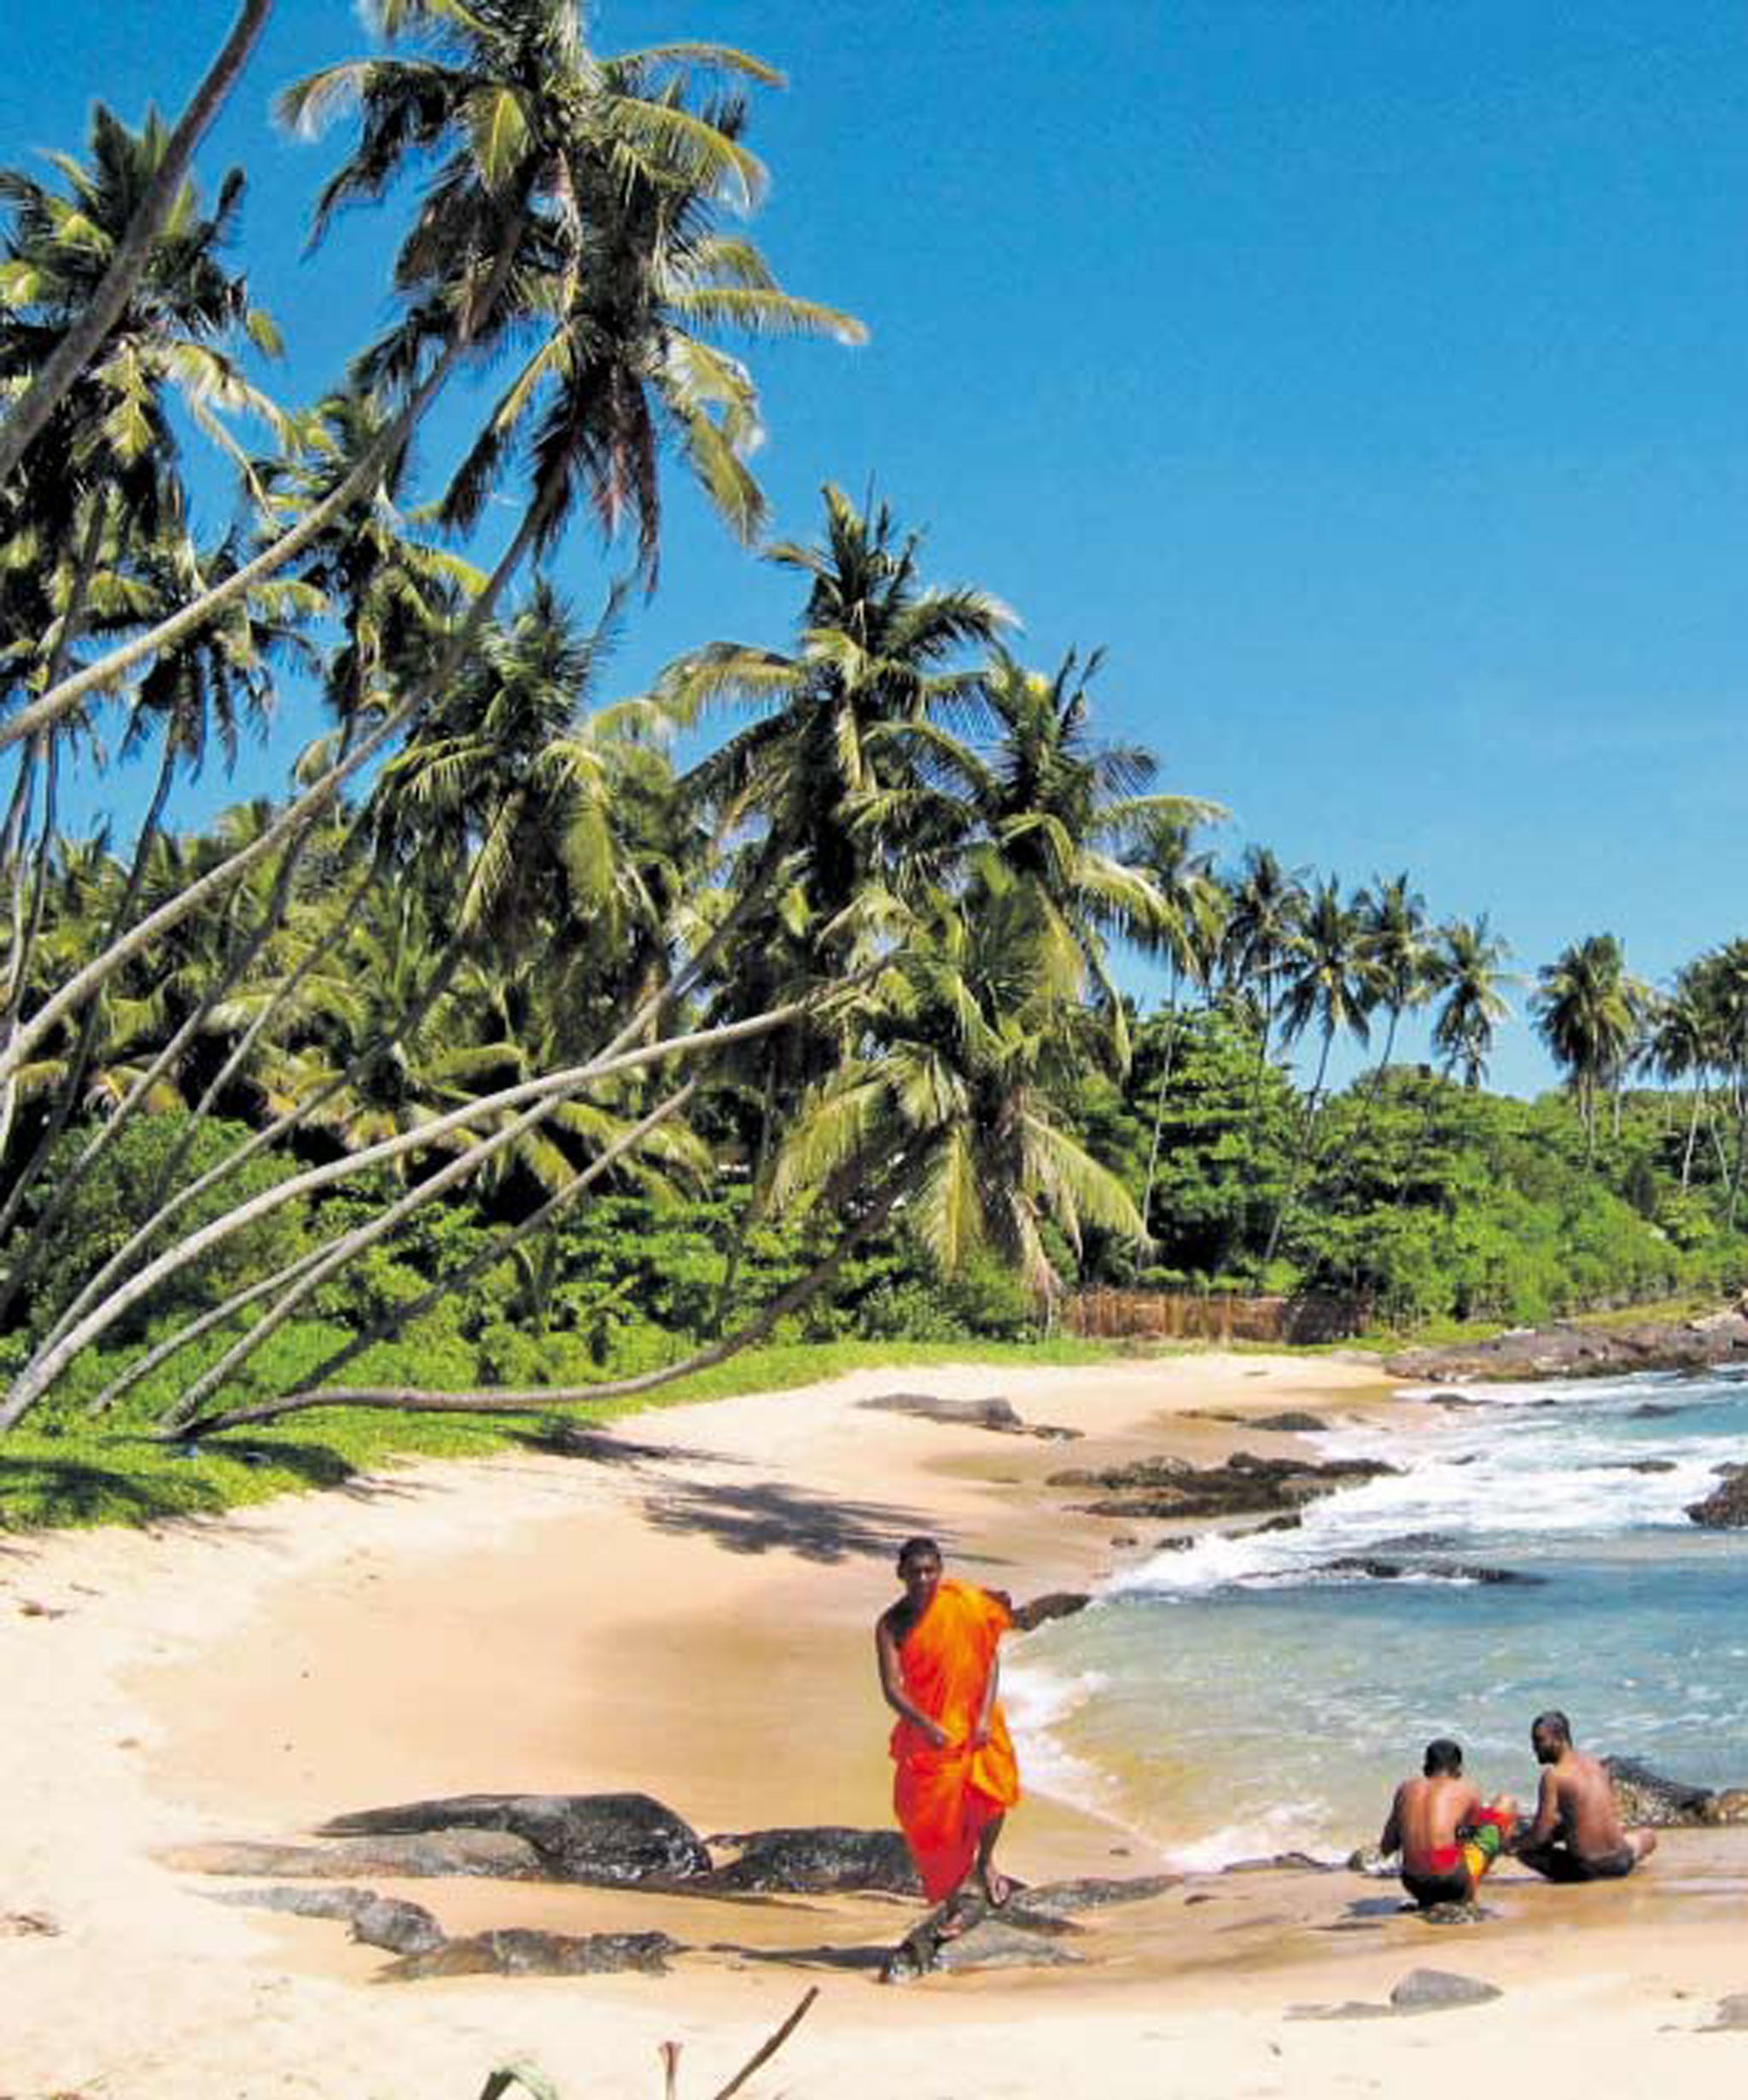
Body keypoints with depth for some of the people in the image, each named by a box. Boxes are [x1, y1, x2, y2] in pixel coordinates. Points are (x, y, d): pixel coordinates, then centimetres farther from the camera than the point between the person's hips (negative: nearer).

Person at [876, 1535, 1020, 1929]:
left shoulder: (965, 1605, -7)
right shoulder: (891, 1625, -8)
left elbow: (990, 1659, -3)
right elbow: (891, 1688, -15)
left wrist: (985, 1715, -14)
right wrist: (926, 1725, -31)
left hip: (974, 1721, 0)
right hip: (925, 1727, 0)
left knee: (992, 1792, -19)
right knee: (933, 1817, 1)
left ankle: (984, 1863, 14)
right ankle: (954, 1907, 19)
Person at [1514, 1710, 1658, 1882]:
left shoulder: (1553, 1776, -13)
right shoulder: (1595, 1764, 7)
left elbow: (1541, 1834, -15)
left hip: (1584, 1869, -6)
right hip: (1620, 1863, 6)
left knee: (1524, 1848, 12)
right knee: (1649, 1836, 37)